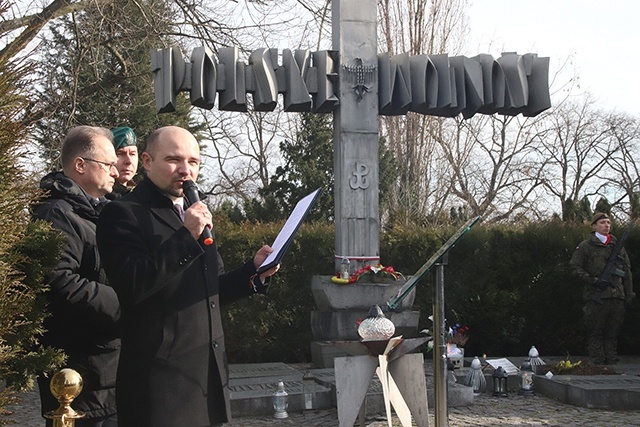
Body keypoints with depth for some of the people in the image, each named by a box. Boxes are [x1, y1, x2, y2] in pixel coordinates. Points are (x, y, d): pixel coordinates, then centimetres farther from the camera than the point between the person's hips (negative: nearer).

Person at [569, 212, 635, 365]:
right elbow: (575, 266, 0)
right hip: (596, 296, -4)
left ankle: (612, 363, 14)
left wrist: (629, 293, 13)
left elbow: (627, 271, 18)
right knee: (595, 332, -3)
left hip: (617, 295, 4)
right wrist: (591, 280, -13)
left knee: (613, 332, 8)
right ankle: (597, 364, 0)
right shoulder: (586, 246, 4)